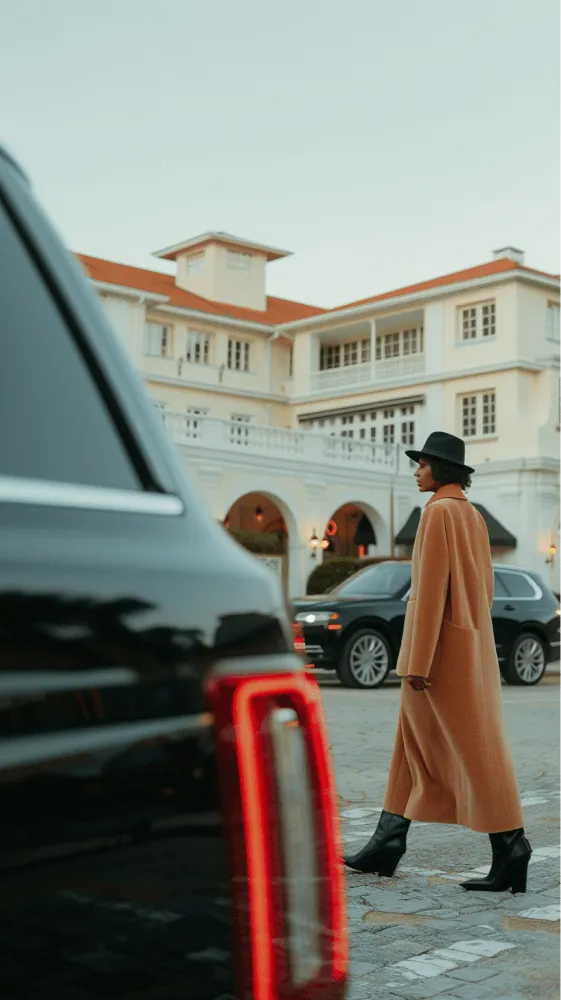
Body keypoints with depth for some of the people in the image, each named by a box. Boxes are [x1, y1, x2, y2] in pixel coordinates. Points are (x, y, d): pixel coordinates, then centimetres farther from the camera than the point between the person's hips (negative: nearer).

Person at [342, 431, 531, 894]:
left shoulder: (439, 511, -13)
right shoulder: (473, 516, 14)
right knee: (415, 740, 13)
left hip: (441, 644, -10)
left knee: (473, 747, -6)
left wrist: (418, 660, -19)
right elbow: (483, 586, 17)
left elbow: (431, 586, -19)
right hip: (471, 643, 10)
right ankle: (388, 843, 18)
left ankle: (510, 849, -2)